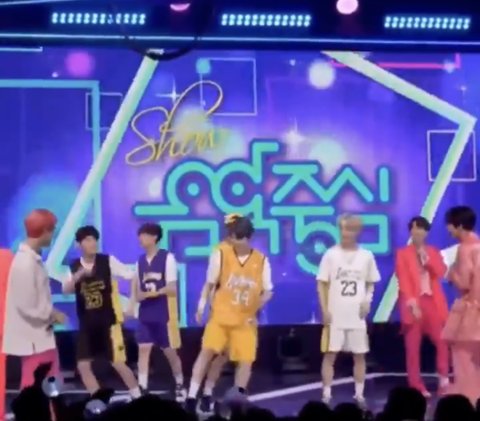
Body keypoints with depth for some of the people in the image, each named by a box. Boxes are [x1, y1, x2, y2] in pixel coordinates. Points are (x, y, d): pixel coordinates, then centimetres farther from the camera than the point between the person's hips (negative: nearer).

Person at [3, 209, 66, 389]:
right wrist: (53, 315, -11)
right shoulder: (26, 263, -22)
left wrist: (50, 314, 3)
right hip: (33, 339, -10)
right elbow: (27, 307, -23)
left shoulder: (33, 258, 8)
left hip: (41, 335, 10)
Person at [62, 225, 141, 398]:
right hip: (86, 324, 4)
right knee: (83, 365, 2)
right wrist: (79, 275, -27)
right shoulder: (74, 267, 2)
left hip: (109, 321, -4)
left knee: (118, 363, -4)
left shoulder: (108, 261, -6)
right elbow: (66, 290, -13)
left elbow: (131, 275, -5)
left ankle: (138, 398, 13)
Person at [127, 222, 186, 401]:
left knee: (170, 351, 7)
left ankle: (180, 386, 26)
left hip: (164, 314, -5)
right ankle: (142, 389, -4)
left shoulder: (167, 257, -8)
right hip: (145, 314, 5)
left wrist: (153, 292, -22)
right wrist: (137, 295, -9)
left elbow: (172, 289, -11)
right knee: (143, 350, -3)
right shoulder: (140, 260, 9)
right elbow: (138, 287, 13)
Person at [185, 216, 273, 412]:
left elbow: (268, 291, 5)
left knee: (246, 360, 1)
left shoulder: (261, 260, -3)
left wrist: (258, 303, -11)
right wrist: (206, 306, -3)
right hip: (220, 315, -2)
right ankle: (192, 397, -11)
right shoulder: (221, 253, -6)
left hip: (245, 319, 2)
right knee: (207, 351, -15)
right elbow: (210, 284, 2)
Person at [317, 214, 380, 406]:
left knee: (359, 355, 7)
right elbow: (322, 283, -1)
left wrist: (367, 300, -4)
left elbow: (370, 283, 14)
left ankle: (359, 395, 17)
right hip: (335, 315, -2)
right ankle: (327, 395, 4)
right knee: (330, 354, -1)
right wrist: (324, 310, -9)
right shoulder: (331, 254, -2)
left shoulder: (366, 256, 4)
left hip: (357, 315, 2)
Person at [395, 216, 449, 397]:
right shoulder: (403, 253, 5)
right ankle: (416, 387, 2)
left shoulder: (434, 252, 15)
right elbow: (403, 281, -5)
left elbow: (441, 273, -1)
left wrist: (427, 258, -9)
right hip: (414, 304, -2)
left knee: (442, 341, -7)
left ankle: (443, 377, 7)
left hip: (433, 303, 2)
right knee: (413, 347, -2)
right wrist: (412, 303, -15)